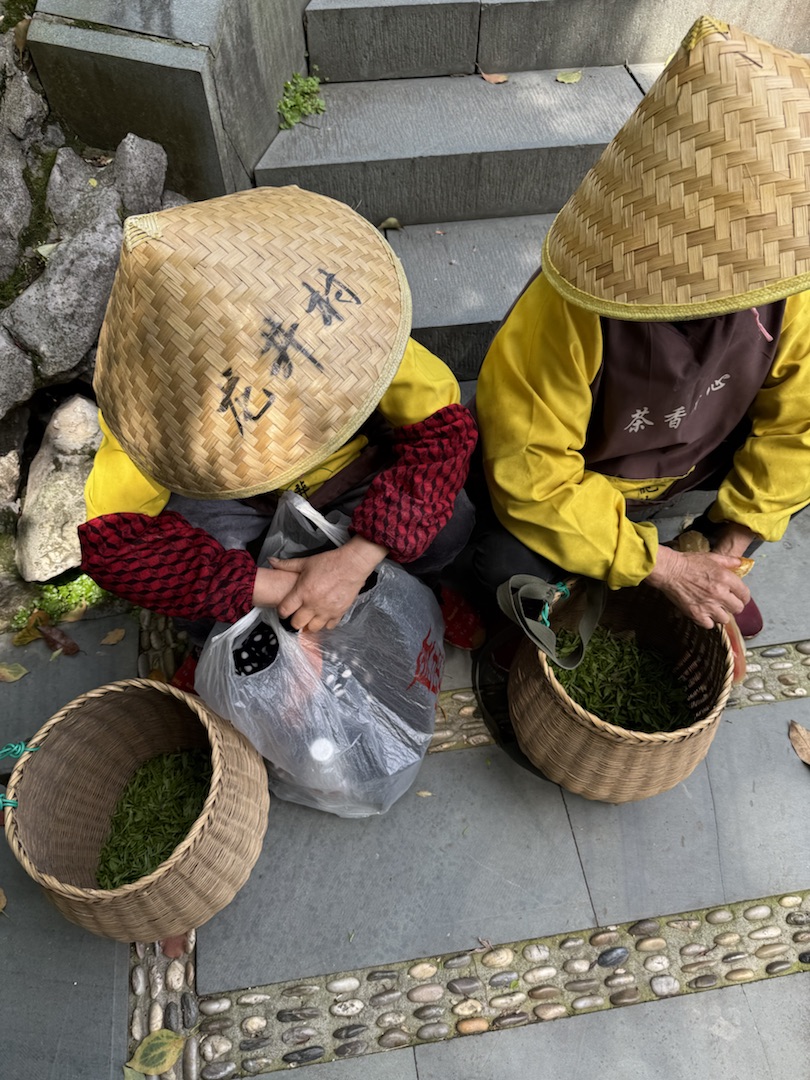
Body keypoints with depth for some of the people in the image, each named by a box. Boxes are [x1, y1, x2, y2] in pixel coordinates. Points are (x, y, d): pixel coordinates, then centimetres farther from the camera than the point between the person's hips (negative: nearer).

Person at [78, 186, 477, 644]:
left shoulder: (352, 327, -34)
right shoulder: (153, 383, -32)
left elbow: (445, 426, -31)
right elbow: (111, 540, -32)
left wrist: (359, 556, -43)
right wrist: (266, 587, -41)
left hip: (351, 467, 1)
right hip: (225, 490, 0)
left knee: (446, 527, -26)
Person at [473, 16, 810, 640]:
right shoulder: (568, 314, -35)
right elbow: (529, 476, -29)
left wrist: (731, 548, -11)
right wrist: (662, 567, -25)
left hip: (700, 459, 5)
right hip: (572, 479, -4)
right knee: (507, 570, -28)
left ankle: (713, 556, 16)